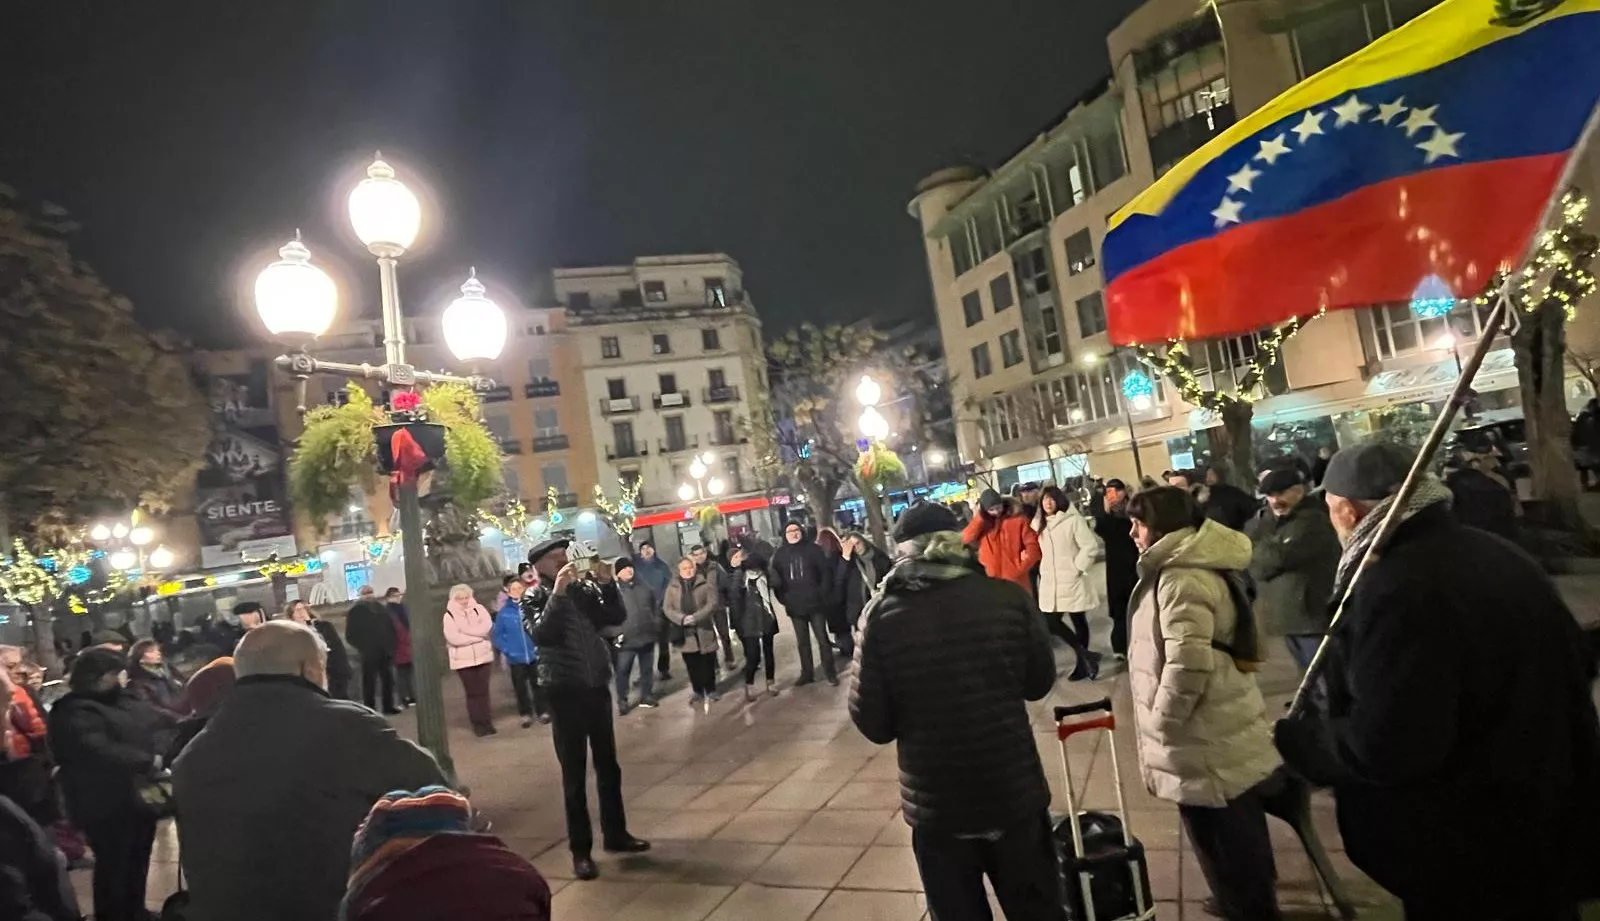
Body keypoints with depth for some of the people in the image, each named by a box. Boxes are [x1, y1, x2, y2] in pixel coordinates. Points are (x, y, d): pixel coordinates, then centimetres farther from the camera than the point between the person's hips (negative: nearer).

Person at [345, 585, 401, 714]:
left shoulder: (380, 608, 10)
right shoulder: (355, 611, -3)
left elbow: (391, 627, 12)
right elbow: (350, 635, -7)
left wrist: (392, 645, 1)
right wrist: (362, 647, -15)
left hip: (385, 651, 5)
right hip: (369, 653, -5)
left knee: (388, 680, 10)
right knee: (369, 682, -1)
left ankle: (388, 706, 20)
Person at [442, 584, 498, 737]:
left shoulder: (478, 609, 4)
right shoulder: (449, 615, -3)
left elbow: (487, 626, -10)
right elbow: (453, 638, -15)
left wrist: (466, 629, -16)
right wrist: (478, 635, -12)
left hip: (483, 656, 2)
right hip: (462, 660, -1)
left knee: (483, 691, 5)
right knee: (472, 693, 2)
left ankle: (487, 722, 12)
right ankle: (478, 724, 8)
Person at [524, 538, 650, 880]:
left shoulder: (584, 588, 5)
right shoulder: (533, 598, -5)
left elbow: (617, 617, 1)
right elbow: (541, 635, -22)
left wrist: (606, 583, -9)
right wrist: (557, 592, -25)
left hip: (597, 688, 4)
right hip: (565, 692, -4)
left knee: (608, 765, 15)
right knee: (574, 773, 2)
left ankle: (615, 833, 29)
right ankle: (580, 850, 12)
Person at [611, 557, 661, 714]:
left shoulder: (643, 586, 8)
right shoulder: (615, 590, -7)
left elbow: (656, 606, 15)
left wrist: (656, 626, 9)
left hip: (647, 635, 4)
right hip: (626, 638, -4)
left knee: (646, 668, 14)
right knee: (623, 670, 0)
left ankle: (646, 696, 28)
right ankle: (622, 701, 14)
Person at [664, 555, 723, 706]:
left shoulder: (706, 583, 0)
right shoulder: (673, 586, 8)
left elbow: (713, 603, -9)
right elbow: (667, 607, 2)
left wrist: (695, 617, -20)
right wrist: (682, 619, -15)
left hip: (704, 630, -2)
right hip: (685, 632, 2)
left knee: (708, 663, 4)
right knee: (692, 665, 7)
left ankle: (711, 690, 20)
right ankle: (698, 692, 21)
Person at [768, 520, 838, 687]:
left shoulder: (813, 549, -2)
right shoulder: (779, 554, 5)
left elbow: (826, 572, -4)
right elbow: (775, 579, 6)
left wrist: (823, 594, -9)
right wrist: (782, 598, -3)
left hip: (815, 603, -3)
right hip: (795, 606, 3)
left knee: (822, 639, 2)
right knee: (802, 642, 12)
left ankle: (830, 672, 12)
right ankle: (807, 673, 23)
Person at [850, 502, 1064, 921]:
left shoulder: (881, 615, -13)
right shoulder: (1010, 598, -9)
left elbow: (871, 721, -9)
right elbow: (1039, 682, 4)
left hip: (936, 806, 0)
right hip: (1016, 794, 1)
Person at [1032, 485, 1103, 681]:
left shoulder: (1073, 520, -11)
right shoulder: (1039, 523, 10)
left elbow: (1090, 546, -15)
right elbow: (1036, 549, 20)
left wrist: (1077, 568, -15)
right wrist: (1043, 571, 9)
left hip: (1073, 581, -6)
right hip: (1050, 583, 6)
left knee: (1079, 621, 6)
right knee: (1051, 623, -1)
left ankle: (1082, 662, 17)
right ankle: (1086, 656, 11)